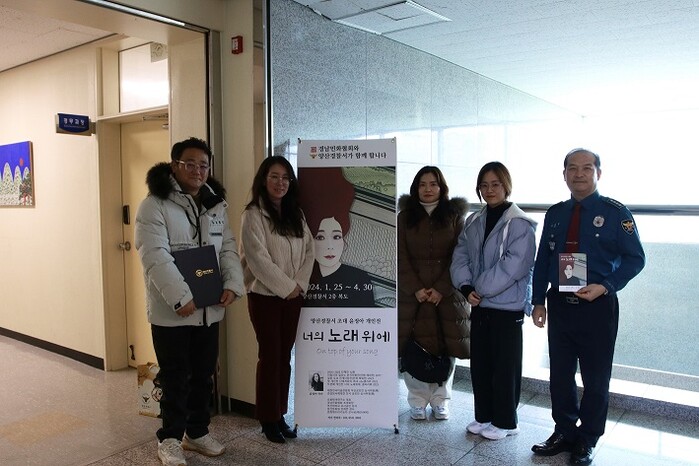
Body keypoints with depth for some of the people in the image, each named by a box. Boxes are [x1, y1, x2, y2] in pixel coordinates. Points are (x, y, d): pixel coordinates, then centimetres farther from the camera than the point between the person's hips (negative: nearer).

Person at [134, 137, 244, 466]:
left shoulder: (216, 205, 10)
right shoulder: (154, 205, -11)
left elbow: (228, 248, 9)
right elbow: (156, 257, -20)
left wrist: (232, 284, -7)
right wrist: (181, 298, -25)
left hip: (209, 309, 6)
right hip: (171, 311, -6)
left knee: (203, 375, 16)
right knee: (175, 378, 6)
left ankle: (197, 432, 32)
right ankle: (170, 438, 24)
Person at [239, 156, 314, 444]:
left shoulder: (296, 214, 10)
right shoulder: (253, 214, -9)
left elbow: (308, 250, 7)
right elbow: (258, 258, -16)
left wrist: (300, 284, -6)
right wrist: (286, 286, -14)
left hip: (293, 295, 5)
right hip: (265, 295, -5)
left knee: (285, 356, 10)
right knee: (269, 356, 1)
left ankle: (280, 414, 22)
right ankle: (268, 418, 15)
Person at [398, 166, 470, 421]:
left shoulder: (454, 217, 6)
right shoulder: (404, 217, 7)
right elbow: (401, 258, 0)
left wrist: (441, 289, -11)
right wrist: (416, 289, -11)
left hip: (447, 294, 0)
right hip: (412, 294, 0)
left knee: (446, 348, 3)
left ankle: (440, 400, 20)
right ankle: (418, 401, 16)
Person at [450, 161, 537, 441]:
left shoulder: (520, 224, -11)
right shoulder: (473, 223, 9)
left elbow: (513, 266, -19)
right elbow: (460, 257, 4)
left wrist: (480, 289, -16)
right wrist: (466, 287, -12)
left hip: (508, 306, -6)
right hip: (479, 305, 6)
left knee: (505, 366, 6)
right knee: (479, 363, 14)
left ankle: (505, 422, 22)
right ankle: (484, 416, 30)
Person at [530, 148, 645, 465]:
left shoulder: (615, 213, -5)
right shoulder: (555, 214, 7)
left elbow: (635, 258, -6)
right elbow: (542, 260, 10)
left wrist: (604, 287, -19)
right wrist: (539, 301, 6)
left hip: (597, 306, -4)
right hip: (559, 305, 4)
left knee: (595, 379, 9)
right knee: (560, 374, 13)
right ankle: (564, 432, 31)